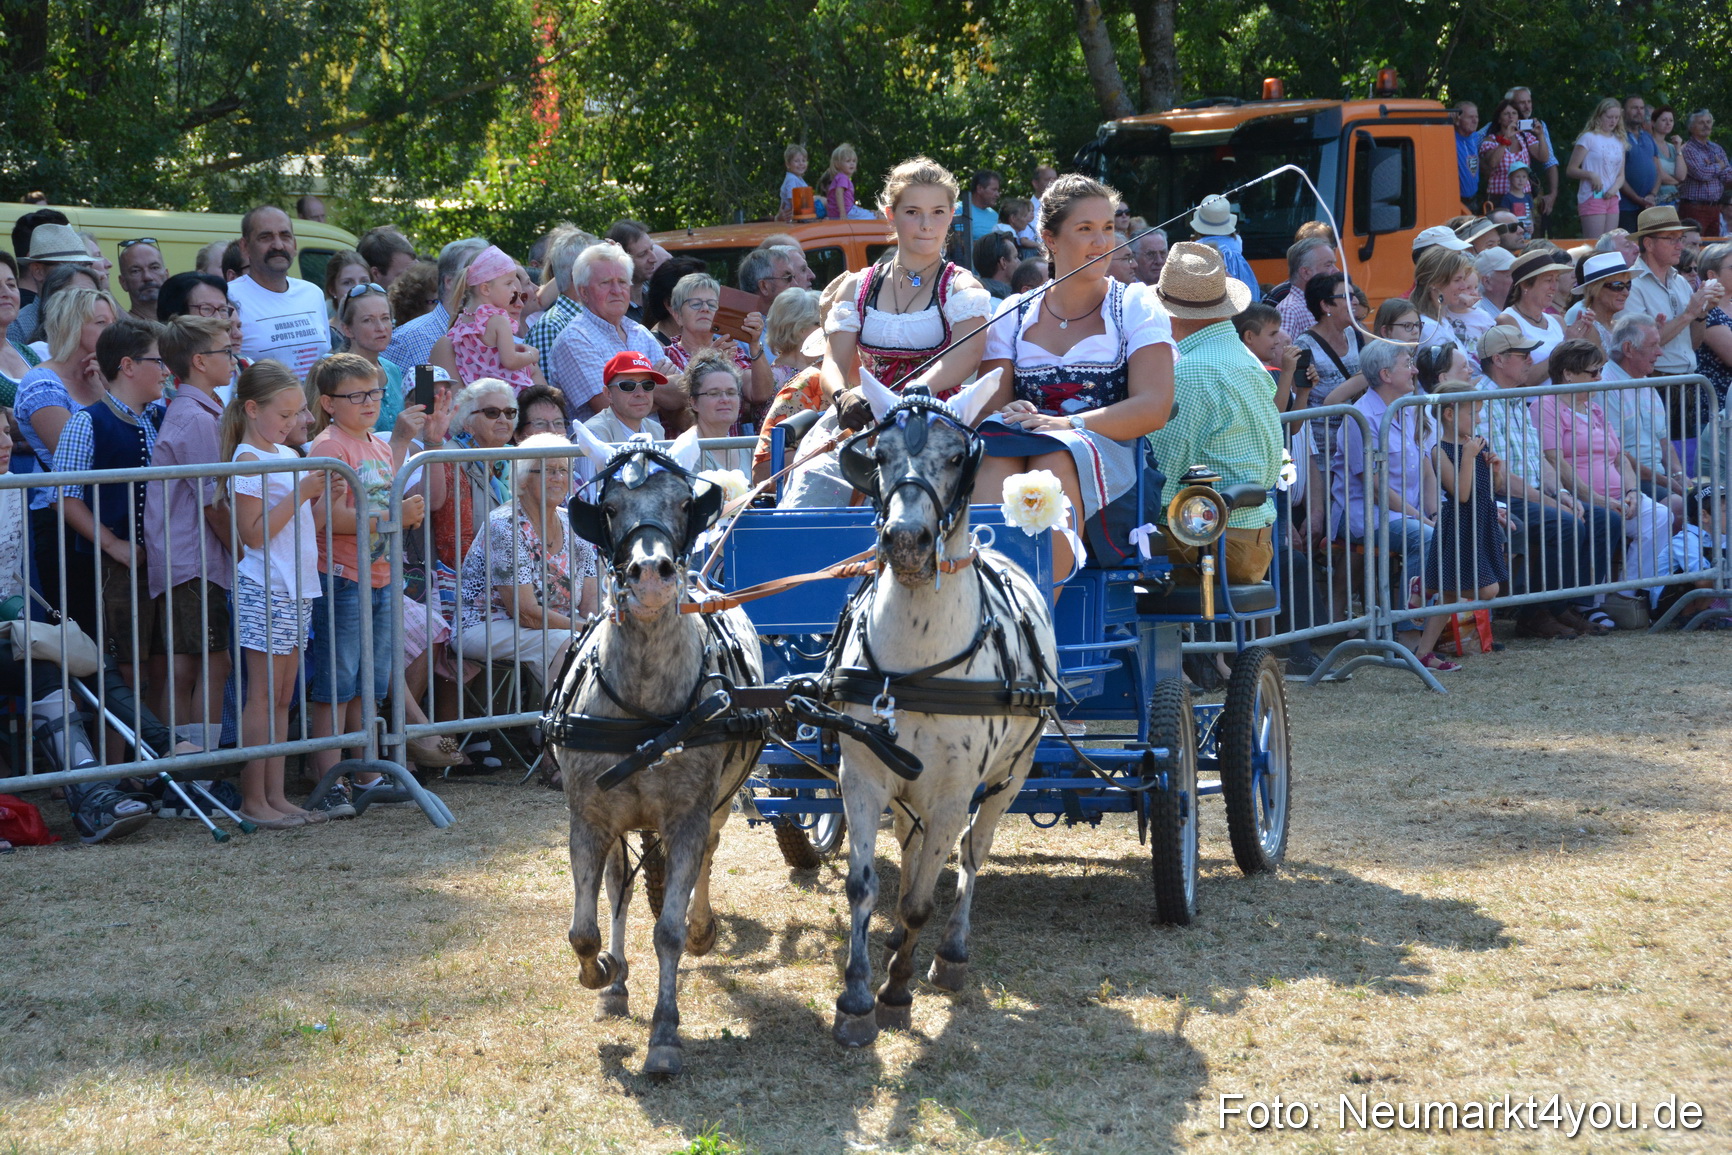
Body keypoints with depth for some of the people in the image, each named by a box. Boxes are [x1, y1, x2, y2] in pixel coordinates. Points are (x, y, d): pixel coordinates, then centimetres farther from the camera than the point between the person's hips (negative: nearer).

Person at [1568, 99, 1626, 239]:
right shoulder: (1589, 138, -3)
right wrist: (1590, 174, -22)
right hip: (1592, 198, -6)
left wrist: (1614, 189, -5)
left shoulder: (1620, 142, 15)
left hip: (1612, 198, 6)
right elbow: (1570, 170, -5)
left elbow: (1621, 175, 16)